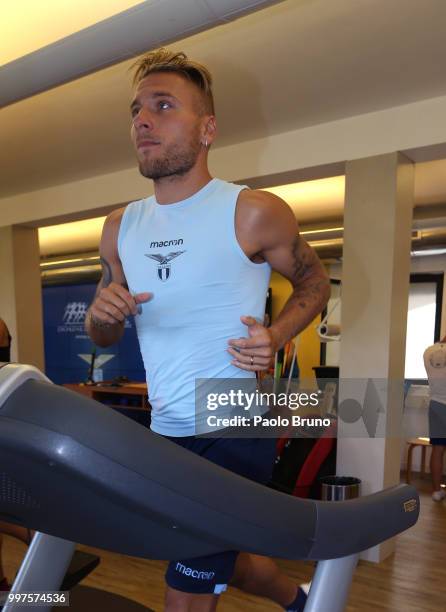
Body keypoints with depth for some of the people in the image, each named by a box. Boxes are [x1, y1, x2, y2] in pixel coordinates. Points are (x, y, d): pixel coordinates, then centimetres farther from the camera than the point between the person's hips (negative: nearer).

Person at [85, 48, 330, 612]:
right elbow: (102, 337, 11)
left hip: (236, 430, -6)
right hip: (166, 433, 7)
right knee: (220, 560, 27)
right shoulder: (120, 228, 3)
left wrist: (274, 337, -16)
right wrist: (103, 313, -13)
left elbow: (314, 283, 3)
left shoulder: (254, 214, -12)